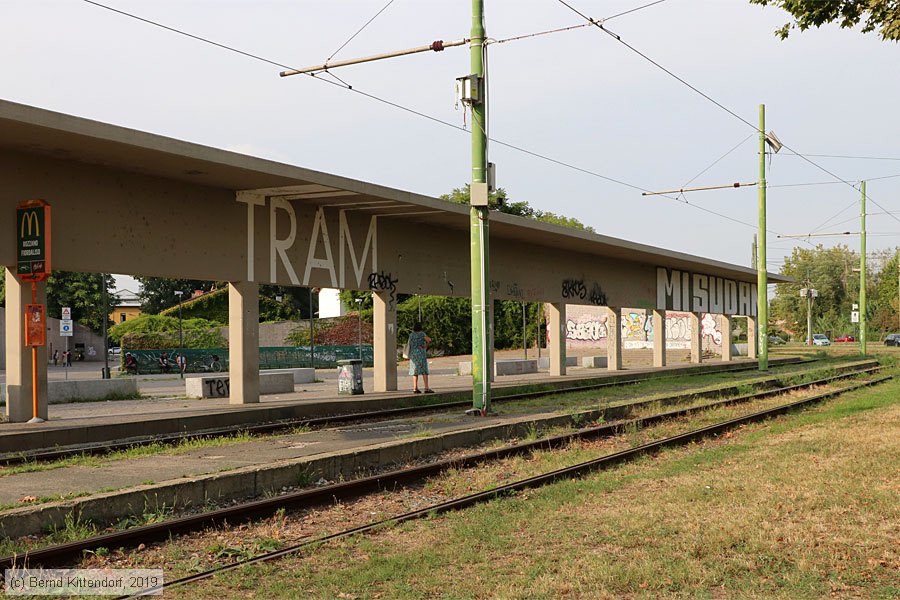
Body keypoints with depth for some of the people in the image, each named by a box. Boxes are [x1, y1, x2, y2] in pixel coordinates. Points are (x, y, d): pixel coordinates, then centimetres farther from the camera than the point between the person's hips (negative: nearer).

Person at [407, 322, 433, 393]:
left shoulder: (411, 335, 9)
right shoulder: (421, 333, -5)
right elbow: (429, 340, -18)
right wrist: (426, 345, 0)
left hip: (413, 354, 5)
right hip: (421, 353, -5)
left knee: (415, 371, 7)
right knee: (424, 371, -4)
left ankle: (415, 388, 3)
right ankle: (427, 388, -9)